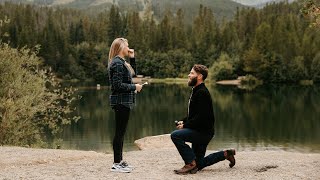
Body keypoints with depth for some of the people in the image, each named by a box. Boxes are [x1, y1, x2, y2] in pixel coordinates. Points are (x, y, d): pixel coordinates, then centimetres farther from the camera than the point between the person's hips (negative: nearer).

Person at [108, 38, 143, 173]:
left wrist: (132, 58, 16)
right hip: (121, 102, -10)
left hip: (123, 102, 10)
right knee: (120, 132, -6)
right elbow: (118, 85, -21)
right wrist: (134, 87, -12)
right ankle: (116, 164, -1)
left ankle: (119, 160, 22)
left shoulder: (121, 62, 15)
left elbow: (133, 73, 27)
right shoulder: (117, 64, -16)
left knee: (120, 132, 14)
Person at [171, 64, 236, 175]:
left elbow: (201, 116, -26)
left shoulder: (202, 93, -18)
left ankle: (191, 163, -17)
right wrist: (183, 121, 4)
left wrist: (185, 126, -20)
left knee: (175, 135, -26)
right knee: (199, 165, 15)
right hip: (199, 132, 10)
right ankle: (225, 154, 25)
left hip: (204, 132, -10)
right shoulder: (196, 91, 14)